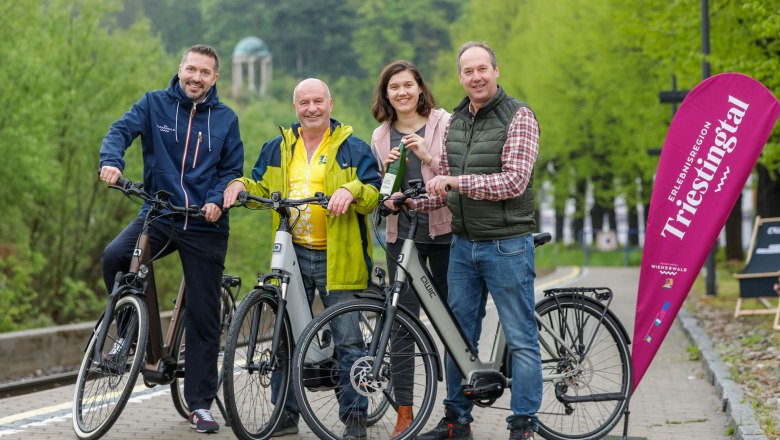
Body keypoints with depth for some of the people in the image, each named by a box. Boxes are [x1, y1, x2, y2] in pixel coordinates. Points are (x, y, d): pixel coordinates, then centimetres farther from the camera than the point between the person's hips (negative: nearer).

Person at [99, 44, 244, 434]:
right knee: (114, 257, -29)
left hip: (205, 226, 0)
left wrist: (216, 200, -13)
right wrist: (111, 161, -30)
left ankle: (200, 404, 13)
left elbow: (233, 169, 6)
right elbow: (122, 130, -9)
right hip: (158, 215, 0)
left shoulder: (225, 118, 7)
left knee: (204, 315, 2)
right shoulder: (155, 104, 4)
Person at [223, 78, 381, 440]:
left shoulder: (353, 148, 2)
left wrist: (351, 190, -25)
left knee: (347, 339, -2)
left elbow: (375, 194, -5)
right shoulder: (277, 149, 15)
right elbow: (261, 188, 20)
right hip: (292, 255, 4)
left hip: (338, 257, -4)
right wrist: (241, 185, -1)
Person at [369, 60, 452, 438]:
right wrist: (387, 171, -4)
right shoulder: (381, 137, 12)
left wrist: (430, 157, -19)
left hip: (444, 231, -3)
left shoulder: (444, 123, 1)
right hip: (402, 234, 3)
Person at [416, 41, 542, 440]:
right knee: (459, 336, 12)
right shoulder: (455, 122, 12)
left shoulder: (518, 117, -9)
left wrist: (458, 181, -21)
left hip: (507, 246, -7)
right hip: (463, 244, 7)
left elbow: (514, 181, -18)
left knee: (520, 339, -1)